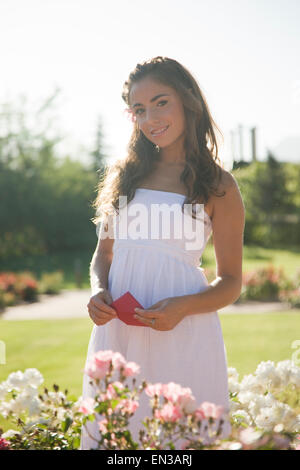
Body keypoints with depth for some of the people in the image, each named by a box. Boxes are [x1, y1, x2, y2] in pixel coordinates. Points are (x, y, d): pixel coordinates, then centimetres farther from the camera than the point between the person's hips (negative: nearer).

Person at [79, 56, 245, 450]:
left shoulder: (219, 187, 1)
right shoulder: (123, 176, 13)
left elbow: (231, 283, 2)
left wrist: (182, 307, -16)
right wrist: (98, 292, -4)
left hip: (183, 333, -3)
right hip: (117, 330, 4)